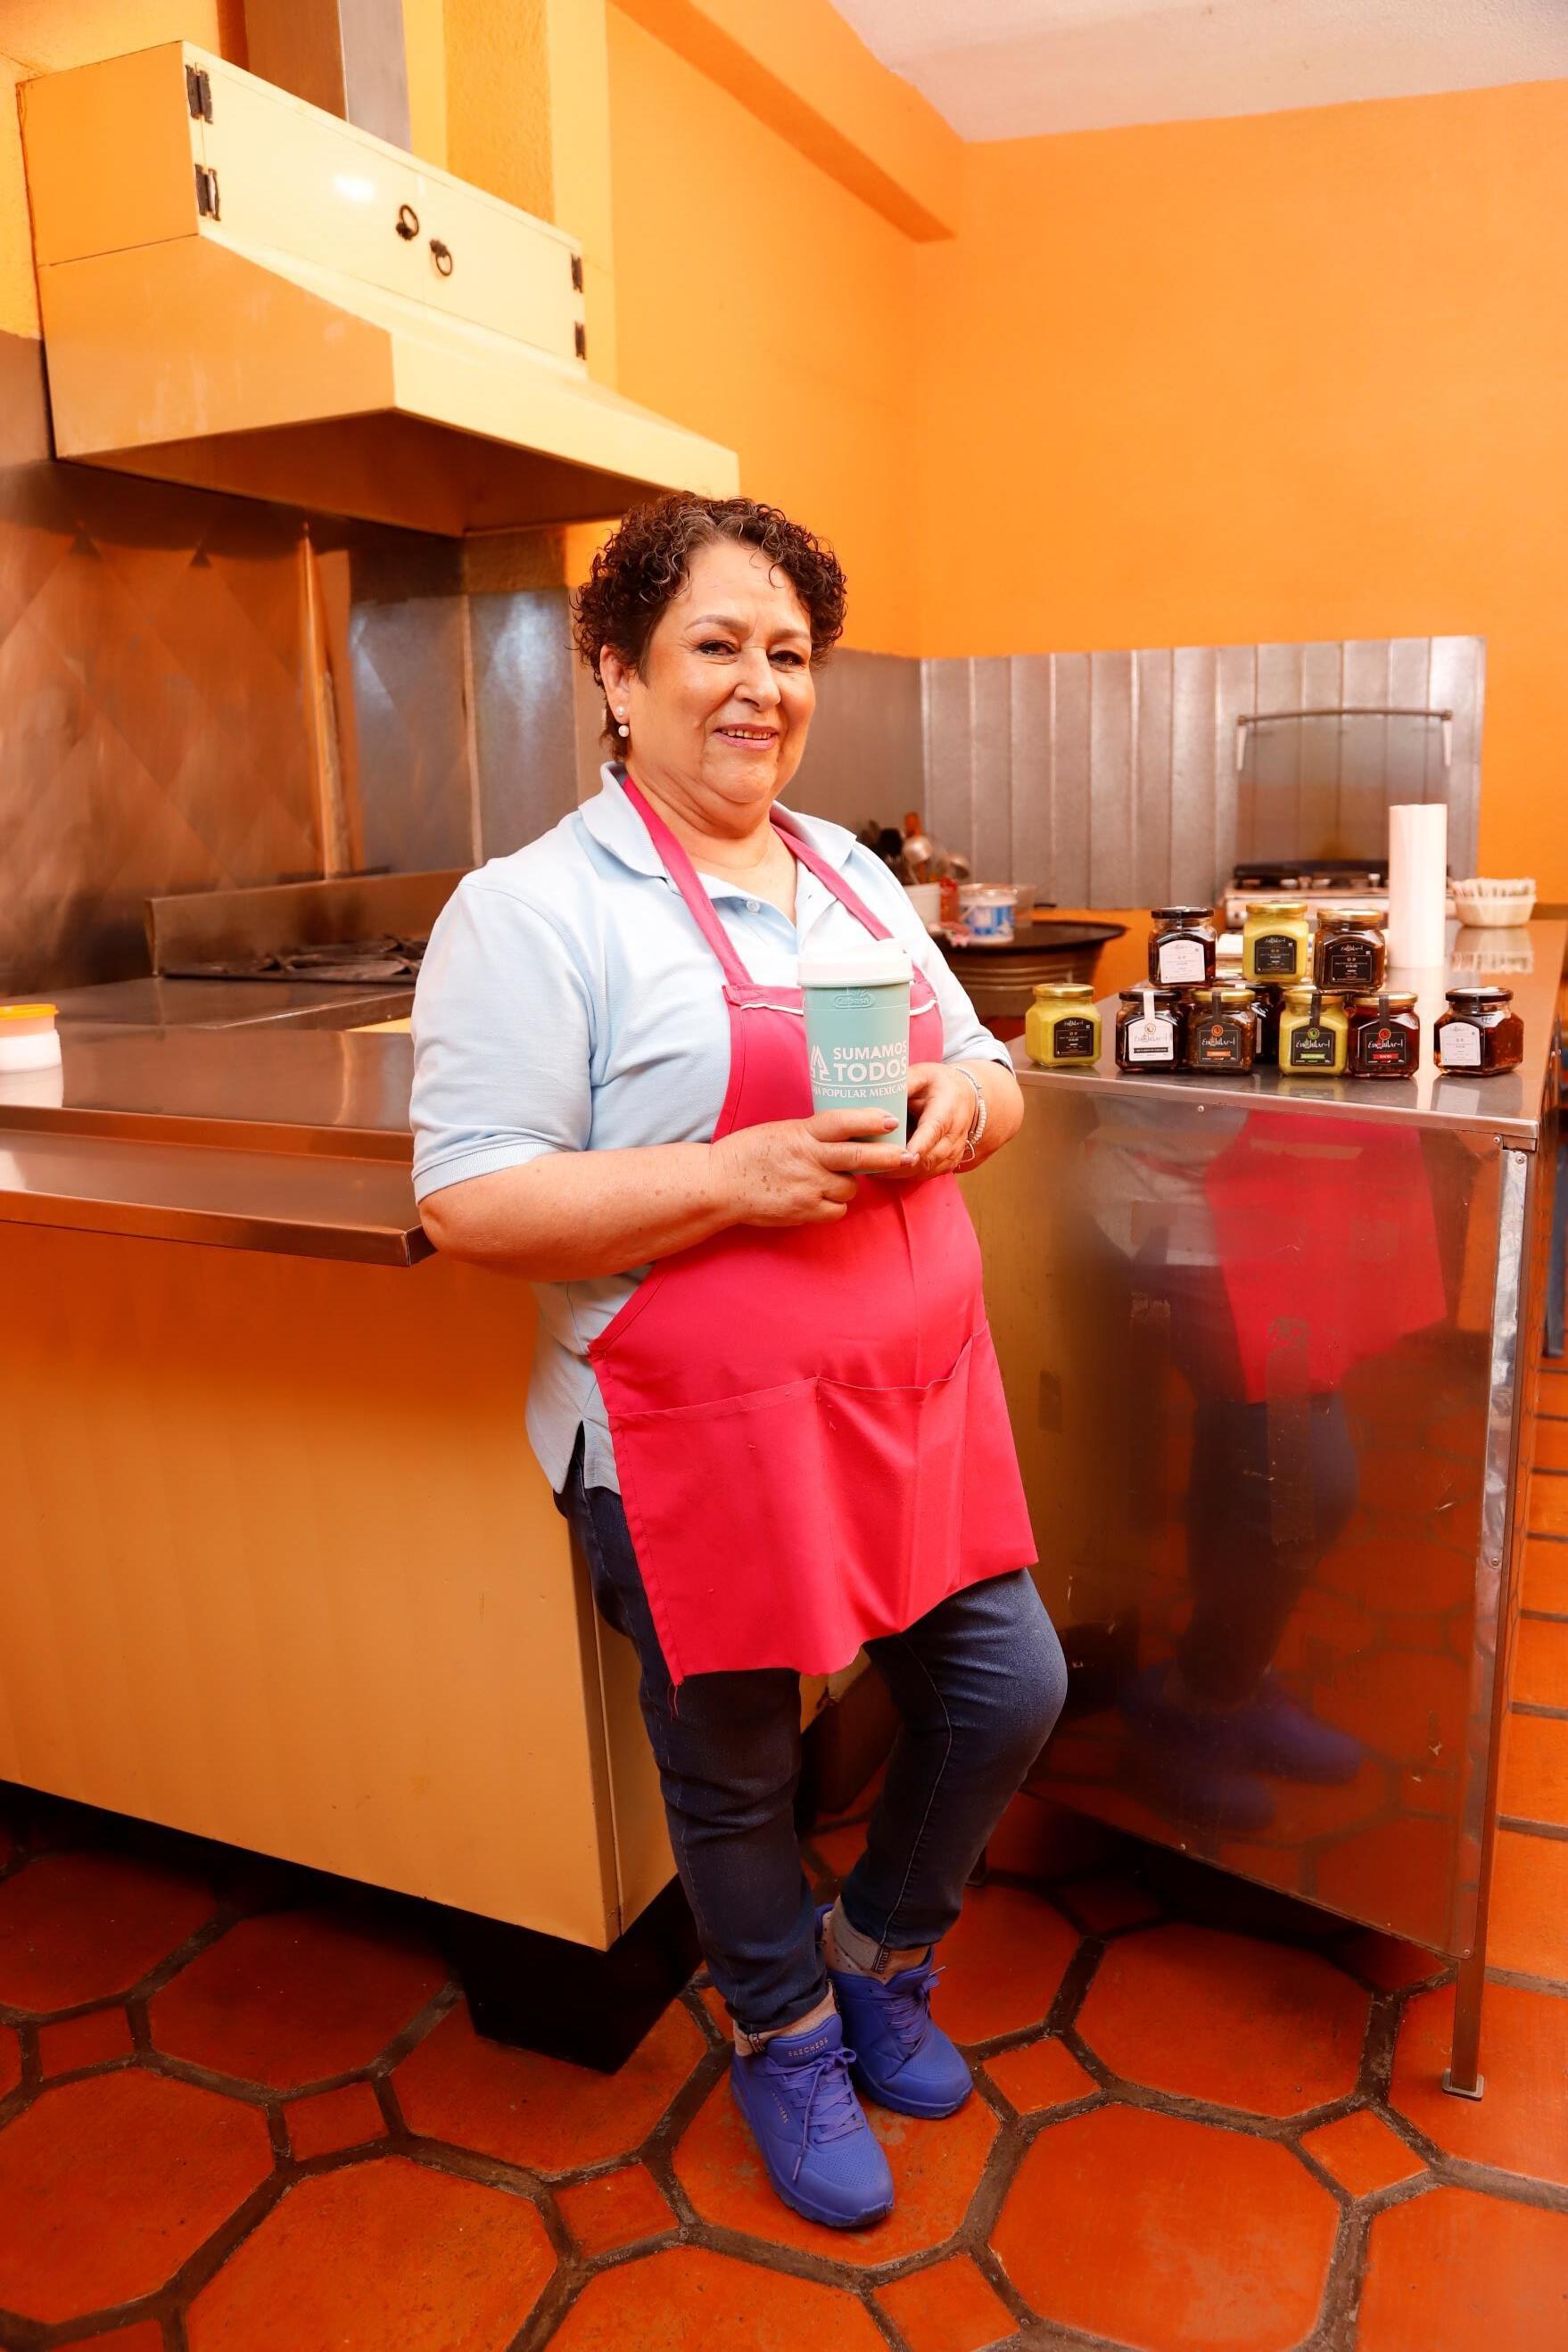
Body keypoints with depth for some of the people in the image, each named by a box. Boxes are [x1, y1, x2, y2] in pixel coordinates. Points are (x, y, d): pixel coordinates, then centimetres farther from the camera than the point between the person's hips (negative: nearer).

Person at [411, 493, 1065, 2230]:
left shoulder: (853, 874, 10)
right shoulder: (535, 908, -12)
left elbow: (985, 1075, 15)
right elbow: (471, 1200, -18)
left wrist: (960, 1102, -9)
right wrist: (741, 1176, -25)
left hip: (914, 1393, 7)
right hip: (698, 1435, -6)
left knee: (1007, 1694, 15)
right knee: (736, 1772, 14)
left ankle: (879, 1954, 46)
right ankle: (785, 2038, 46)